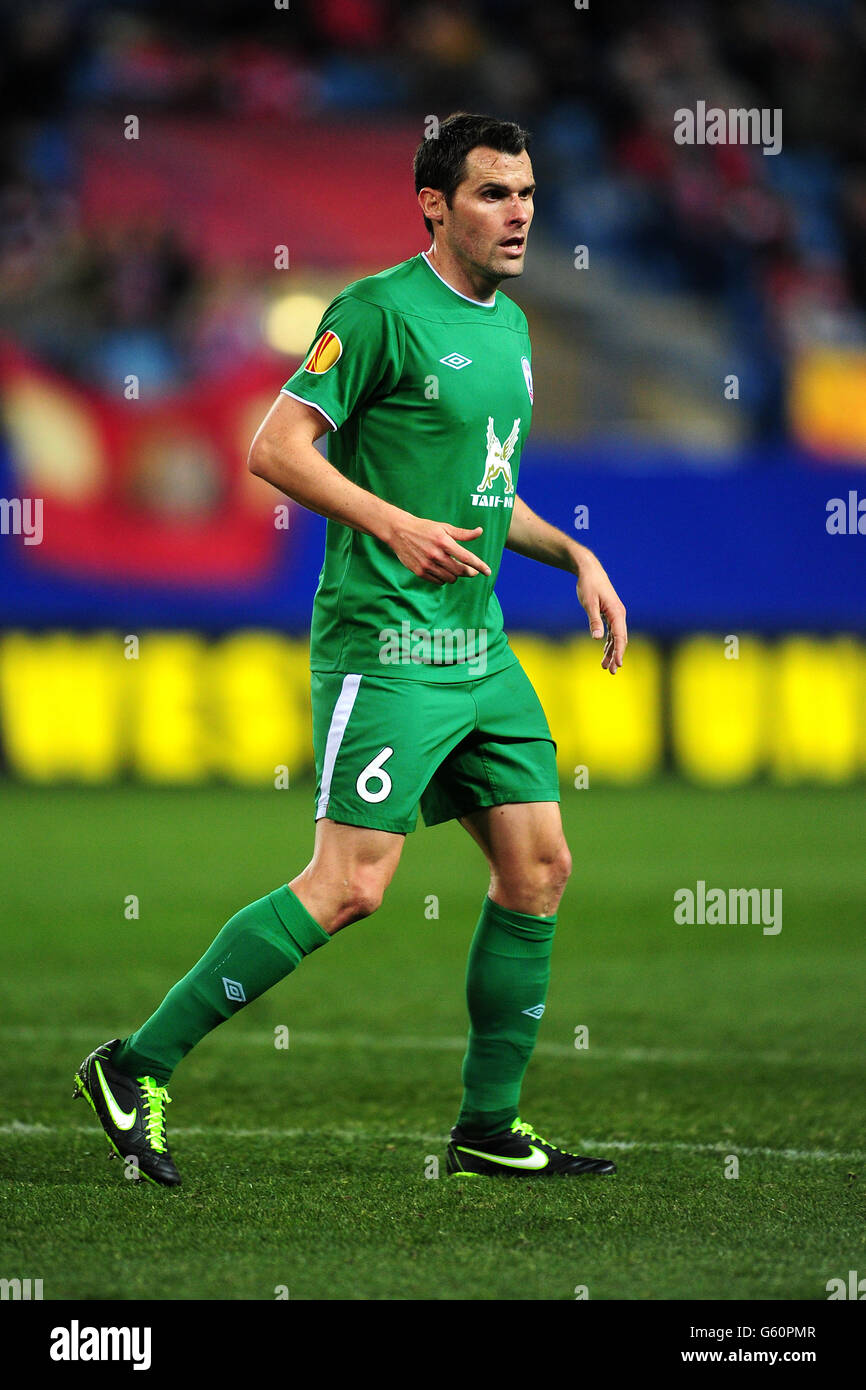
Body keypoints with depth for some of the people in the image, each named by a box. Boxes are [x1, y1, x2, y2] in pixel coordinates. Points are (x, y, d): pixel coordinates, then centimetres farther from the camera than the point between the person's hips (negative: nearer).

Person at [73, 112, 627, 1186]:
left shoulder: (510, 326, 17)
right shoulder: (380, 311, -10)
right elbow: (275, 449, -14)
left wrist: (574, 556, 17)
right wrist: (395, 525, -22)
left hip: (480, 648, 9)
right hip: (386, 642, -9)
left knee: (538, 867, 4)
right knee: (350, 884, -15)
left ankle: (489, 1128, 14)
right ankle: (138, 1068, -8)